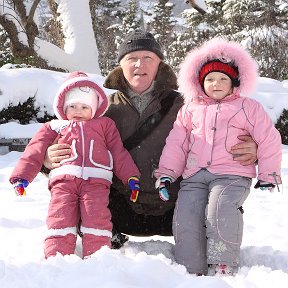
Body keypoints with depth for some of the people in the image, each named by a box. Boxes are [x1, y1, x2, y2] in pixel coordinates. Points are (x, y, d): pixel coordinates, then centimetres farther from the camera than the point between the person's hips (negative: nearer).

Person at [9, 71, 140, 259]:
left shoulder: (104, 125, 27)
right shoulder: (54, 127, 27)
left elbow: (119, 152, 22)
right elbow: (35, 152, 19)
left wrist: (131, 177, 12)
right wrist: (22, 176, 8)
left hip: (95, 181, 0)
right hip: (63, 180, 1)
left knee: (97, 218, -15)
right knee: (60, 218, -14)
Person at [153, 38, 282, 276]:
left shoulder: (247, 107, 10)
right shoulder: (190, 109, 20)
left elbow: (269, 139, 9)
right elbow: (176, 142, 19)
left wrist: (268, 174, 7)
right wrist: (166, 173, 12)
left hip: (232, 175, -3)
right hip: (194, 177, 4)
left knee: (220, 209, -31)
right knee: (185, 218, -16)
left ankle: (222, 266, -21)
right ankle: (191, 271, -4)